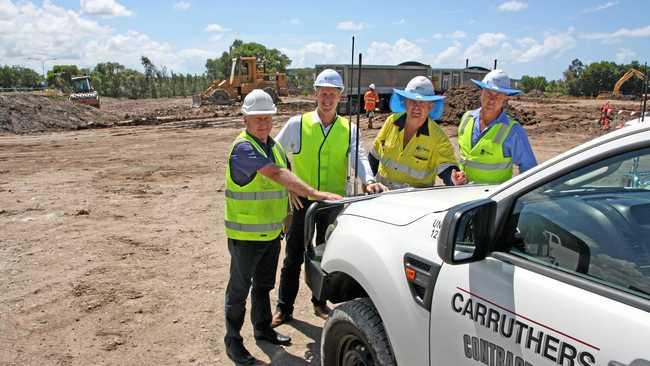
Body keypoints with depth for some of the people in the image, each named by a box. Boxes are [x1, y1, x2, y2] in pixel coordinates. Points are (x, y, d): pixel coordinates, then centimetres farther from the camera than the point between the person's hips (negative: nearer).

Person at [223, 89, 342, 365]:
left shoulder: (273, 146, 8)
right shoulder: (243, 148, -21)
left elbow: (284, 178, 17)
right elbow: (277, 174, -33)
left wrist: (286, 215, 11)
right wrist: (314, 194, -40)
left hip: (271, 231, 8)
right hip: (246, 235, -7)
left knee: (264, 285, 21)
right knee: (239, 289, 7)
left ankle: (263, 329, 39)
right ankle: (233, 340, 22)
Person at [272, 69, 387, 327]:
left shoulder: (348, 129, 3)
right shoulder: (297, 124, -3)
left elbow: (358, 157, -9)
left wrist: (368, 181, -29)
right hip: (301, 200, -2)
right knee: (293, 256, 6)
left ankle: (320, 303, 33)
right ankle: (284, 308, 20)